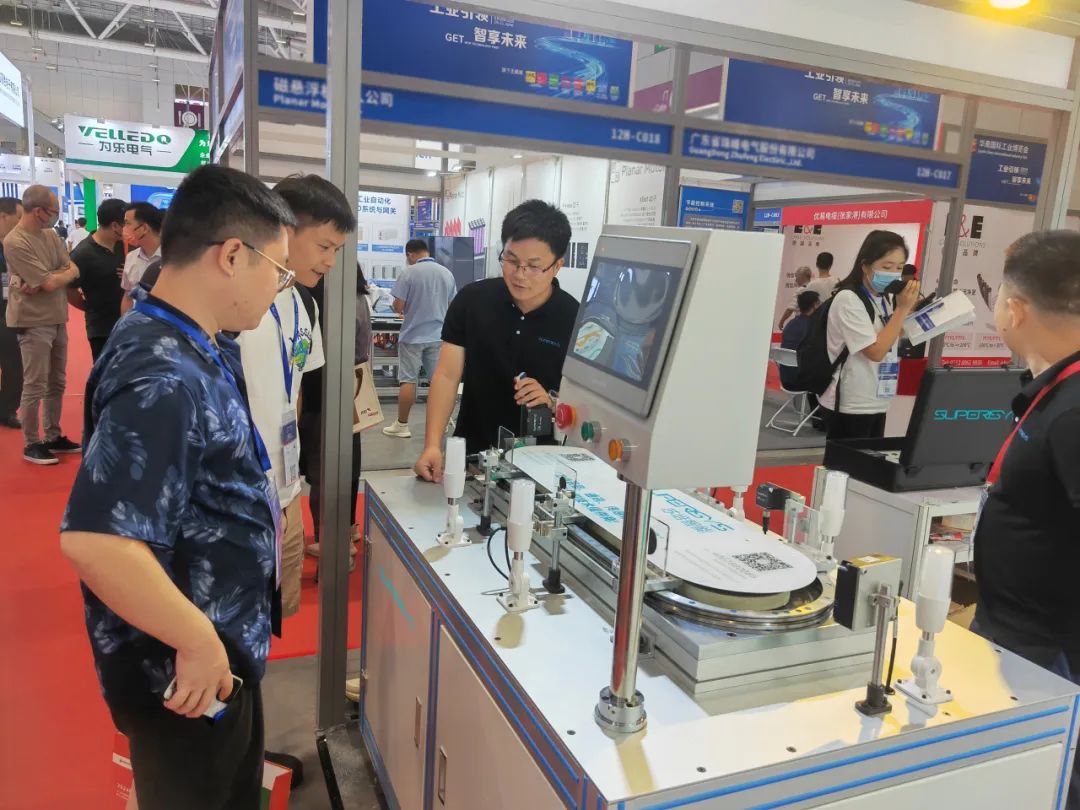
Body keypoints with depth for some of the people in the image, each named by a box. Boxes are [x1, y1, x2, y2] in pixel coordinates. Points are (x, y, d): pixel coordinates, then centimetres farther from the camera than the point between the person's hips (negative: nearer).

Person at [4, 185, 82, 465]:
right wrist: (66, 273, 0)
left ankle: (53, 437, 27)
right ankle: (31, 444, 11)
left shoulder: (50, 235, 7)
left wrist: (51, 278, -17)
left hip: (57, 319, 8)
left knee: (56, 384, 15)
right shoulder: (15, 242, -17)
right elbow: (50, 283, -20)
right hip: (34, 322, -8)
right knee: (35, 387, 0)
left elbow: (74, 271, 1)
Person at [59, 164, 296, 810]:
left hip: (225, 649, 9)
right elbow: (93, 540, -36)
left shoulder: (196, 347, 3)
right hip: (186, 671, -9)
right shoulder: (165, 380, -29)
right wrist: (199, 643, -25)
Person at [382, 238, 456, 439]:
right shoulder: (447, 273, 4)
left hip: (413, 335, -4)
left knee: (408, 380, 2)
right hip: (438, 335, 4)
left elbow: (398, 307, -11)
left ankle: (402, 425, 8)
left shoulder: (408, 273, -10)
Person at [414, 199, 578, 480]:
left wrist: (552, 402, -21)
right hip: (472, 454, 1)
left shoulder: (575, 319, -7)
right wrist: (433, 445, -17)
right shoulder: (471, 300, -3)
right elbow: (447, 375, -6)